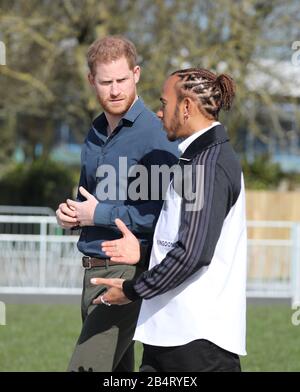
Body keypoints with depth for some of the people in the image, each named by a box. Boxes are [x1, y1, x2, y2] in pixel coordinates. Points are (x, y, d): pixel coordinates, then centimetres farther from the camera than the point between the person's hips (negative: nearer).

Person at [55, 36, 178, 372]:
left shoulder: (154, 136, -13)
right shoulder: (96, 133, 14)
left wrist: (100, 214, -15)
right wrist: (70, 213, 6)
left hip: (129, 272, -9)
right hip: (93, 271, 9)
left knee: (85, 367, -17)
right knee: (117, 373, 14)